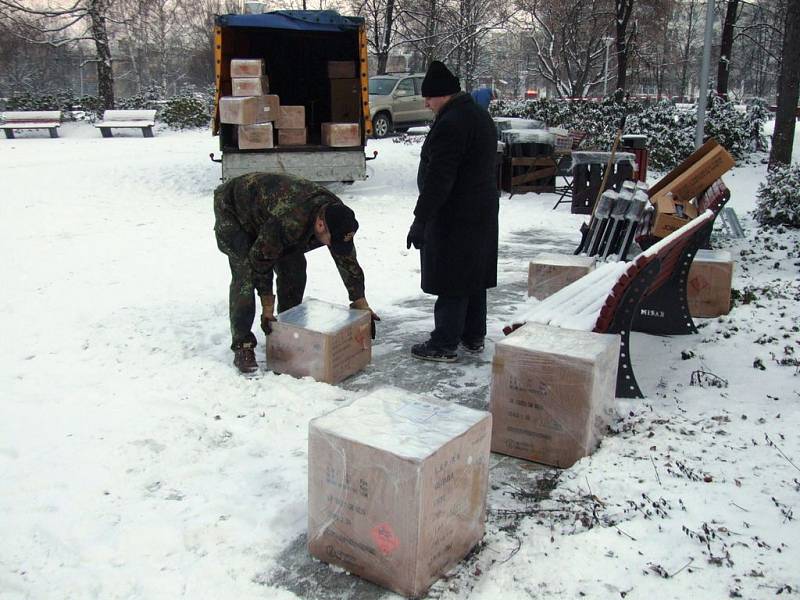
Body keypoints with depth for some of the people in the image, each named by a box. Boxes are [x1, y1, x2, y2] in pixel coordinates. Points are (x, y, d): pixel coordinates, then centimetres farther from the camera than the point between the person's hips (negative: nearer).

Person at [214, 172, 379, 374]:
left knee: (294, 268, -3)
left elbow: (348, 261, -9)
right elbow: (261, 259, -32)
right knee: (245, 275, -20)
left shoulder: (336, 214, -21)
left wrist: (361, 304, -4)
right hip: (233, 210, -7)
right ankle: (242, 345, -12)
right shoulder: (288, 220, -45)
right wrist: (268, 308, -25)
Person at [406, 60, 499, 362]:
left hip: (454, 217, -10)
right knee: (474, 277, 16)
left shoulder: (450, 124, -20)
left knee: (451, 282, -2)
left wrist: (420, 220, -22)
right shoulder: (481, 115, 13)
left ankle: (444, 344, 6)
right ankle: (474, 336, 27)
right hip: (482, 211, 10)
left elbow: (437, 179, -25)